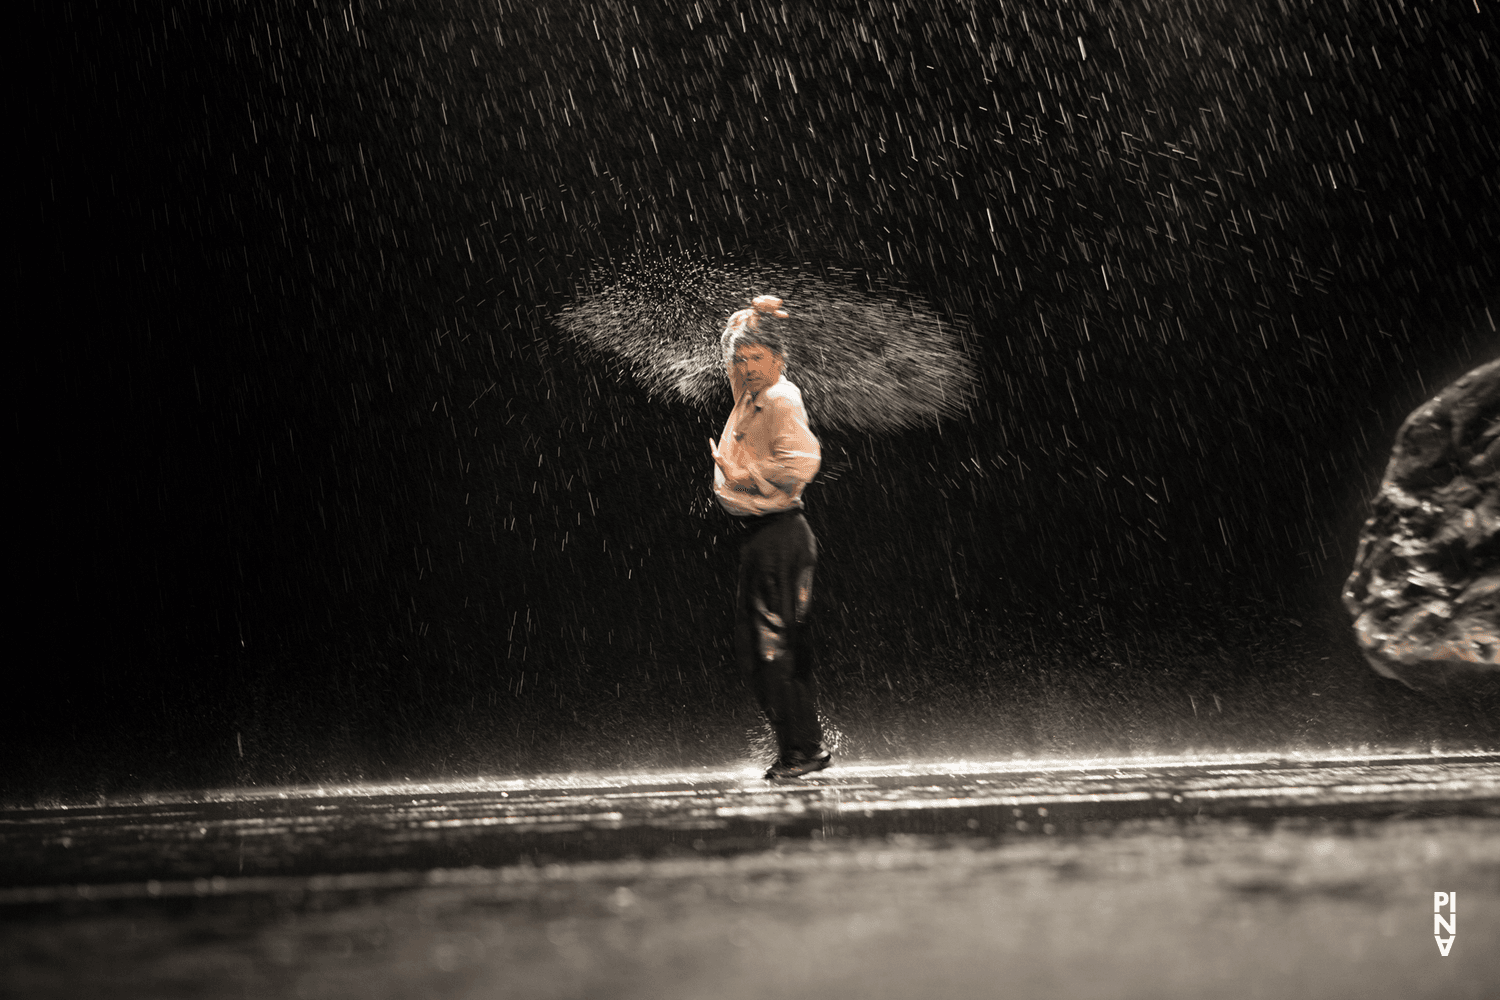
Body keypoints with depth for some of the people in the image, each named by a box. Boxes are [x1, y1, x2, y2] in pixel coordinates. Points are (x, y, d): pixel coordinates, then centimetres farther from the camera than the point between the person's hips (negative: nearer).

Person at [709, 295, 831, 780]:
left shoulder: (782, 399, -12)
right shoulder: (750, 394, 13)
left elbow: (800, 461, -27)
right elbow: (735, 336, 30)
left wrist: (744, 477, -19)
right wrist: (753, 318, 11)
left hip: (780, 535, -10)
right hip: (759, 537, 10)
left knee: (777, 644, -10)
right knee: (753, 646, 9)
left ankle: (803, 749, -4)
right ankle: (802, 746, 14)